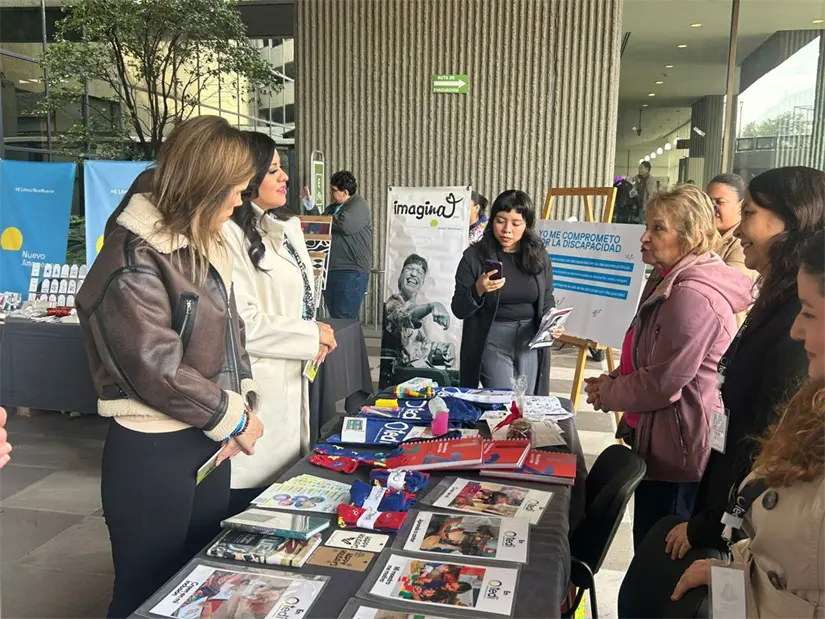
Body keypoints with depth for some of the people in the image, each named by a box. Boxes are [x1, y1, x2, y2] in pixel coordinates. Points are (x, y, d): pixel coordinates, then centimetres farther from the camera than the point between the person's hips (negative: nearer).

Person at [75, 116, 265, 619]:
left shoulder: (206, 247, 8)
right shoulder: (133, 261, -20)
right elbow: (159, 371, -23)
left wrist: (244, 403, -2)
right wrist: (232, 418, -13)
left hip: (209, 442, 8)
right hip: (153, 453, -8)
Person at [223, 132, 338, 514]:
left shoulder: (287, 226, 12)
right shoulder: (230, 235, -18)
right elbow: (241, 322, -24)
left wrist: (313, 337, 2)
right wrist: (311, 337, -11)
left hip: (291, 379, 9)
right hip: (256, 386, -8)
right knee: (250, 508, 3)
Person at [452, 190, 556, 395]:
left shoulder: (539, 255, 2)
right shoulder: (475, 255, -7)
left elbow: (547, 301, 12)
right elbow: (459, 310, -7)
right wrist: (478, 289, -25)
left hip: (530, 342, 4)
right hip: (492, 341, -3)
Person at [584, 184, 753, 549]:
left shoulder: (693, 296, -24)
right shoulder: (670, 281, 11)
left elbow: (661, 383, -24)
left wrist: (606, 394, -7)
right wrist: (614, 382, 3)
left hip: (677, 453, -10)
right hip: (660, 441, 10)